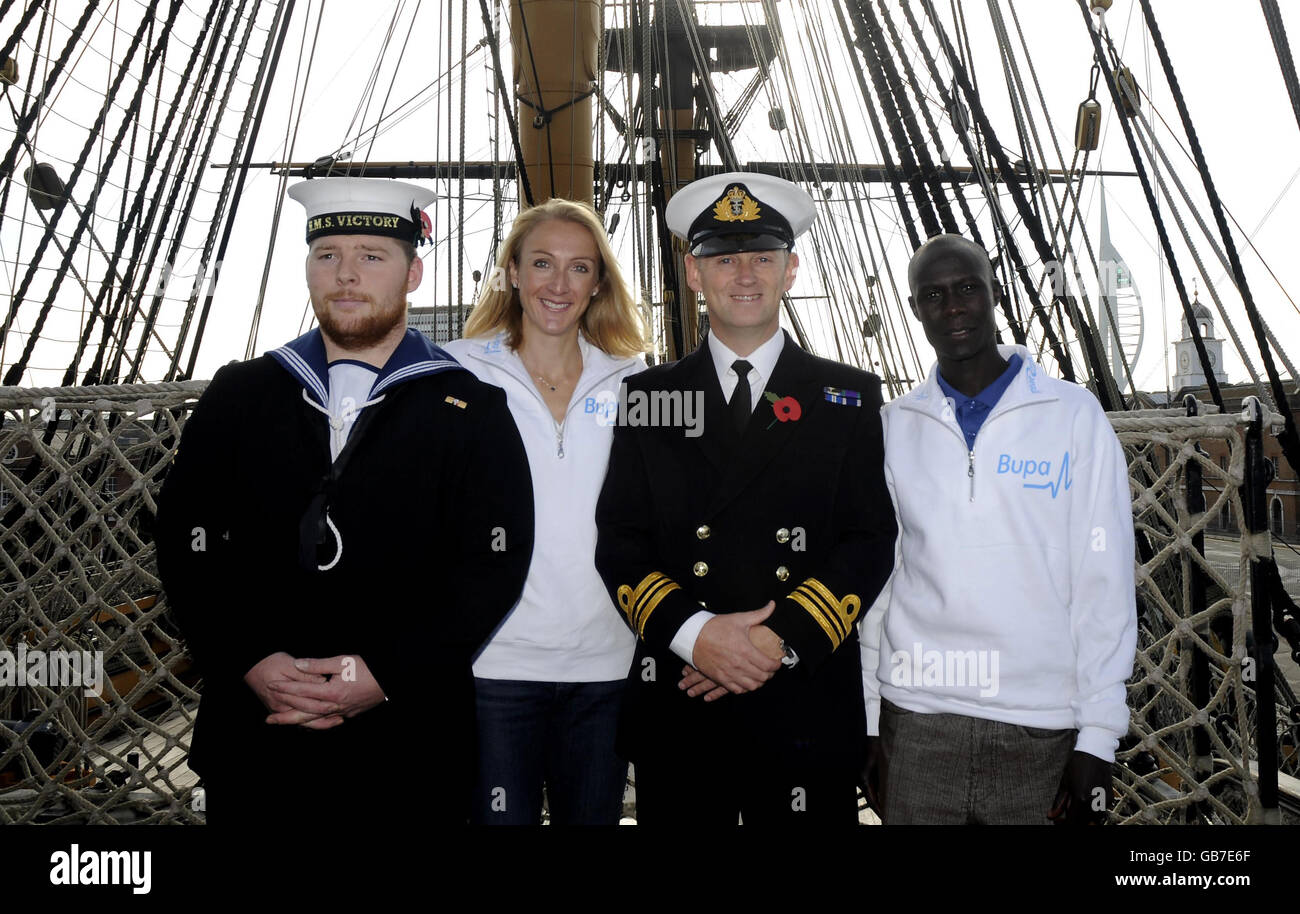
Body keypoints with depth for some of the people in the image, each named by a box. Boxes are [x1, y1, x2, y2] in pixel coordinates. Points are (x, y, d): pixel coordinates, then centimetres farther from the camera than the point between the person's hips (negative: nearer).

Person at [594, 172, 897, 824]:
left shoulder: (848, 396, 6)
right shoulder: (647, 396, 6)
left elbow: (871, 542, 0)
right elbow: (619, 543, 1)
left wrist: (783, 638, -12)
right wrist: (693, 633, -13)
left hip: (809, 707, 0)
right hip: (677, 711, 1)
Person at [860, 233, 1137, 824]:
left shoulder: (1074, 415, -2)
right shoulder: (895, 427, 4)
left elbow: (1104, 583, -3)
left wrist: (1096, 737, -6)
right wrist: (866, 724, 4)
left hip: (1041, 729, -1)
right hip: (915, 720, 1)